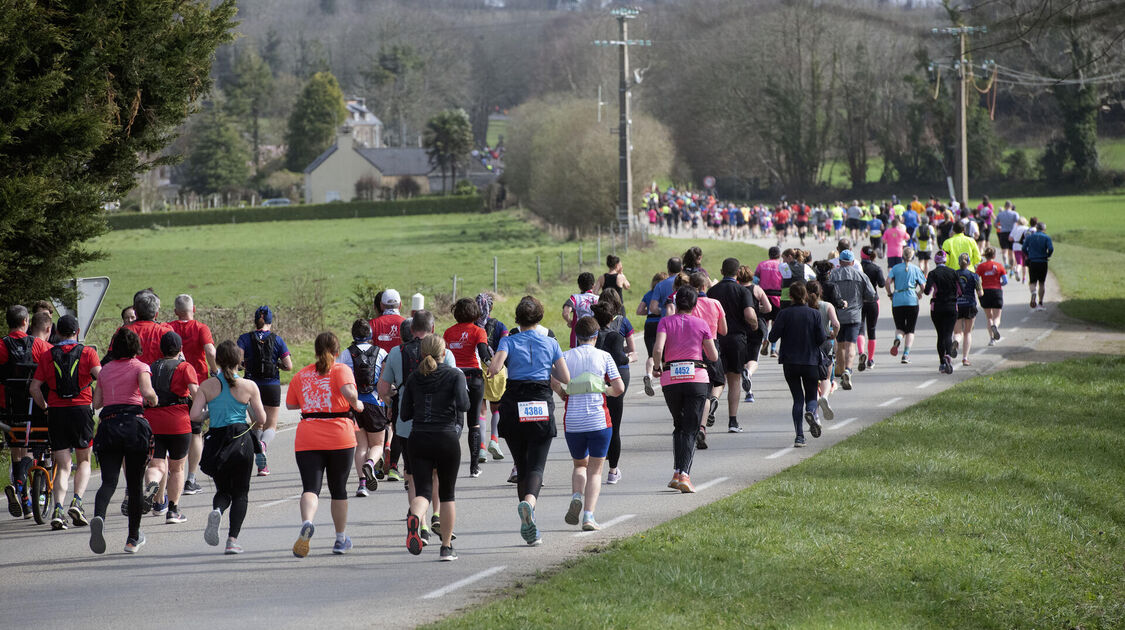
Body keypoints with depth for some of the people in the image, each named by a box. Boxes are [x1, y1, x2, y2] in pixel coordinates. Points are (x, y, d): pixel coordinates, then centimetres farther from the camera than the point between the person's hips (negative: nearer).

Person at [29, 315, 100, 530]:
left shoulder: (47, 356, 6)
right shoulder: (87, 353, 1)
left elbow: (34, 387, 1)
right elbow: (101, 378, -12)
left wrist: (45, 407, 14)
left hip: (56, 413, 1)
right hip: (81, 410, -1)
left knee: (62, 466, 5)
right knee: (84, 461, 14)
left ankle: (58, 509, -14)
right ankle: (76, 502, -6)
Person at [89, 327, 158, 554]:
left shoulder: (105, 370, 16)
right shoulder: (140, 367, 4)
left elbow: (96, 403, 16)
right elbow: (147, 392, -14)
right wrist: (153, 399, 7)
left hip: (108, 424, 2)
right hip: (134, 423, -2)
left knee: (109, 481, -10)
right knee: (135, 483, 10)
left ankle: (99, 517, -42)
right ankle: (133, 539, 17)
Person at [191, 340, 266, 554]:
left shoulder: (207, 386, -1)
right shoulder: (249, 386, -3)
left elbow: (194, 416, -6)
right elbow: (261, 419, -1)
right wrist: (255, 426, 21)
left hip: (216, 439, 1)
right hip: (241, 439, -1)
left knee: (223, 489, 18)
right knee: (240, 492, 10)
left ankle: (216, 511, -16)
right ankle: (232, 539, -1)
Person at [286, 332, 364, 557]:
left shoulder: (301, 375, 10)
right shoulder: (341, 370, 0)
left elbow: (290, 404, 19)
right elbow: (349, 391, -19)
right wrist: (356, 405, 0)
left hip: (307, 439, 1)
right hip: (339, 437, -1)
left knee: (310, 487, -8)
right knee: (338, 489, 15)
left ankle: (306, 522, -39)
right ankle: (341, 540, 25)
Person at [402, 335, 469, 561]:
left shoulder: (414, 378, 6)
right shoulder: (455, 375, -3)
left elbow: (405, 413, 6)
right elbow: (463, 405, -17)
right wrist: (466, 403, 6)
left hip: (418, 439, 2)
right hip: (446, 438, -2)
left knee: (423, 491, -2)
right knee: (447, 493, 13)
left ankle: (414, 517, -37)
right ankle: (447, 547, 15)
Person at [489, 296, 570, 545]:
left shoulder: (509, 342, 1)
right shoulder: (550, 344, 5)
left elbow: (494, 368, -15)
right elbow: (565, 379, 5)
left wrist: (493, 367, 8)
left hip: (513, 406, 1)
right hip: (542, 407, -1)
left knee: (521, 466, 13)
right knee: (536, 466, -4)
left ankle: (528, 525, 14)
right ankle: (529, 501, -36)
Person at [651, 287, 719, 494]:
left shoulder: (666, 322, 2)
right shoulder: (701, 324, 4)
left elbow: (658, 348, -13)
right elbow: (714, 356, 6)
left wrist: (657, 367, 5)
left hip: (670, 380, 1)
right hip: (697, 378, -1)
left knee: (679, 426, 19)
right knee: (690, 429, 0)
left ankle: (677, 473, 7)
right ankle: (684, 474, -17)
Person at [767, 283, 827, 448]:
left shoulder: (784, 315, -5)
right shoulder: (815, 314, -4)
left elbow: (772, 337, -7)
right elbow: (821, 339, -8)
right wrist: (828, 336, 15)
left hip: (790, 362, 0)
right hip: (811, 362, 0)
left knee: (797, 399, 7)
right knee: (811, 396, 14)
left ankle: (799, 436, -4)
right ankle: (811, 412, -23)